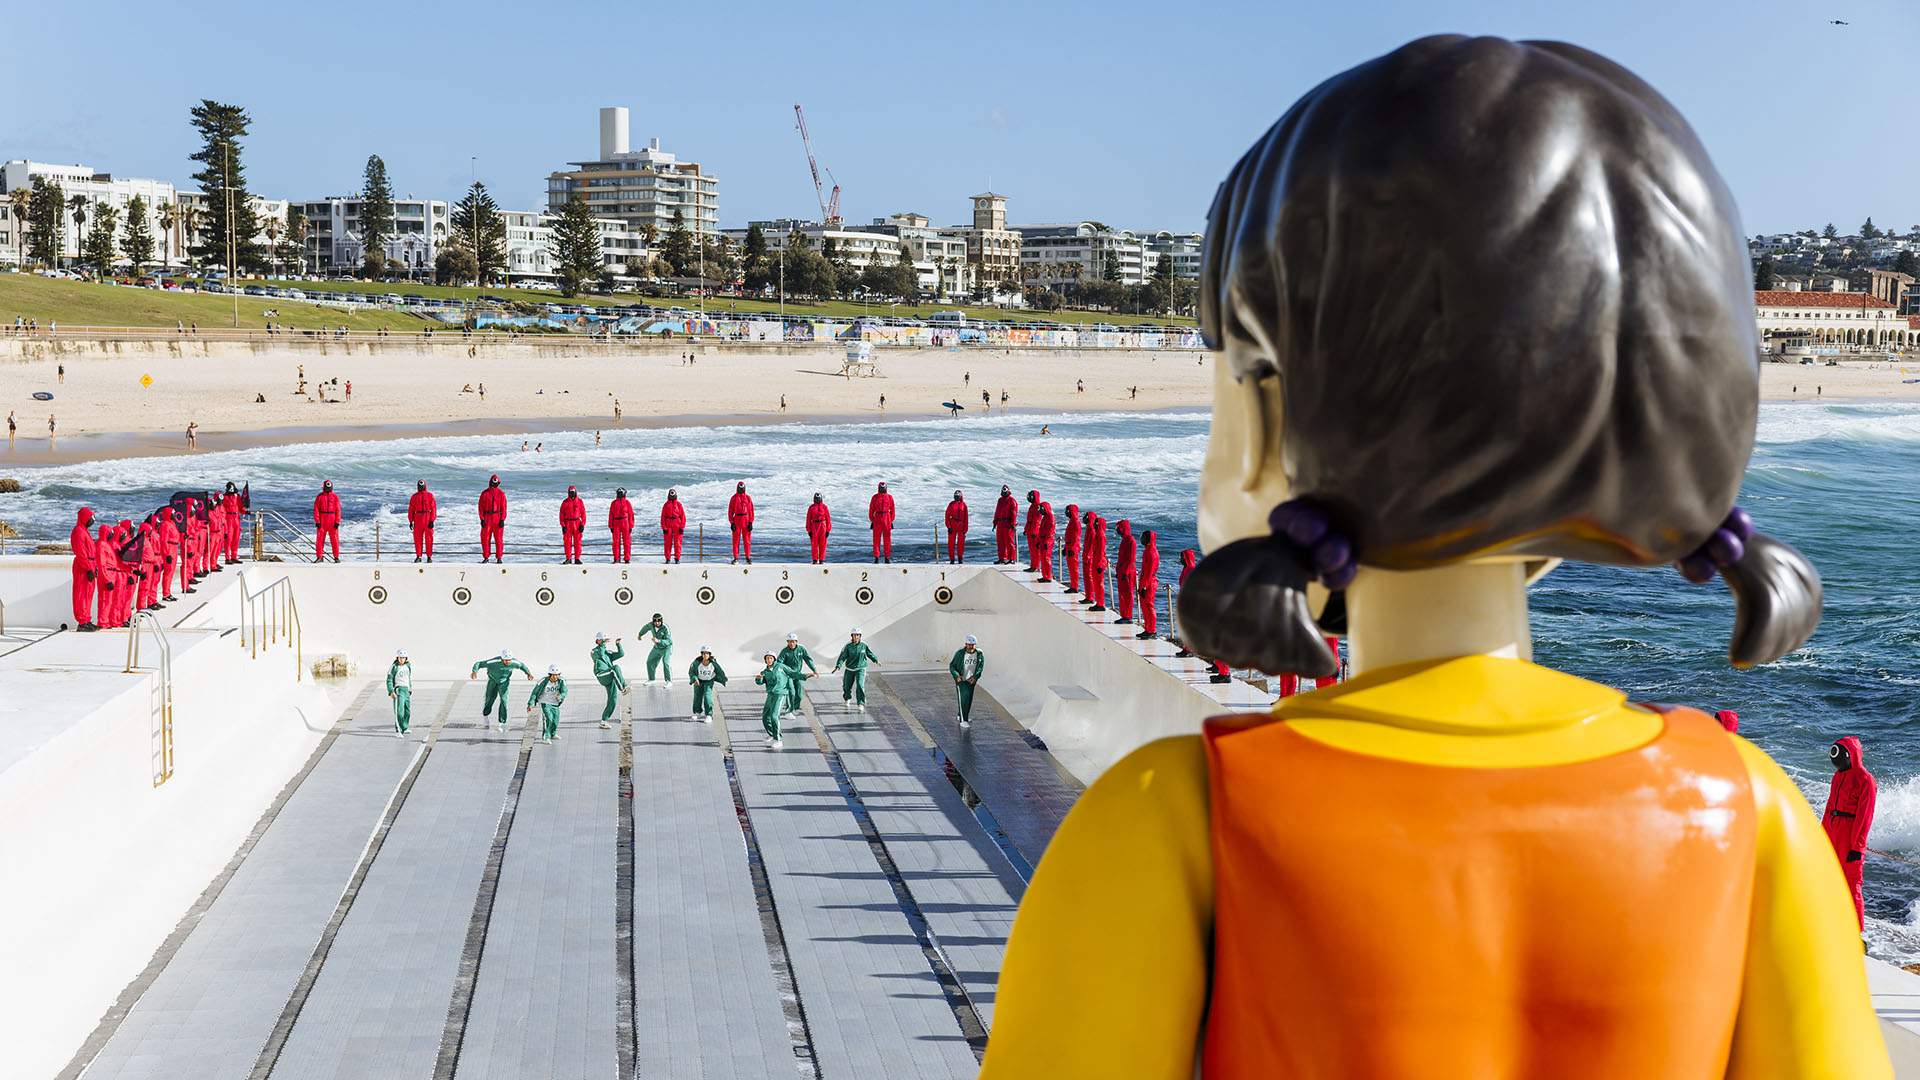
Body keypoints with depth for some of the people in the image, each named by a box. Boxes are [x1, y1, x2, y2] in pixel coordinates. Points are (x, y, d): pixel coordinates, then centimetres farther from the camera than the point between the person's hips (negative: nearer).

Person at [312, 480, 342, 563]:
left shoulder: (335, 497, 2)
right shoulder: (319, 497, 3)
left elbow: (338, 510, 0)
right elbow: (316, 510, 0)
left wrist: (337, 522, -7)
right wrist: (317, 521, -7)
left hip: (332, 521, 0)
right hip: (322, 520, 0)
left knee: (335, 539, 1)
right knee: (320, 538, 2)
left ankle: (336, 557, 9)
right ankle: (319, 557, 10)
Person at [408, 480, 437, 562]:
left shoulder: (430, 495, 3)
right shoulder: (414, 496, 10)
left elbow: (434, 508, -2)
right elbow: (411, 509, 10)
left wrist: (432, 520, -9)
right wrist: (411, 521, 3)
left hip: (428, 520, -2)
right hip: (418, 520, 2)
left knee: (429, 539, 0)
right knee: (417, 539, 2)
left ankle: (429, 556, 6)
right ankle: (418, 556, 7)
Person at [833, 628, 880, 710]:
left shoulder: (864, 645, -5)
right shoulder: (848, 646, -10)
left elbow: (870, 653, 13)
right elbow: (842, 657, -14)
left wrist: (876, 660, 25)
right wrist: (838, 666, -28)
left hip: (860, 669, -1)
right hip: (849, 670, 1)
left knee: (860, 685, -21)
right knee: (847, 686, 14)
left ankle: (861, 704, -18)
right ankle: (847, 699, 46)